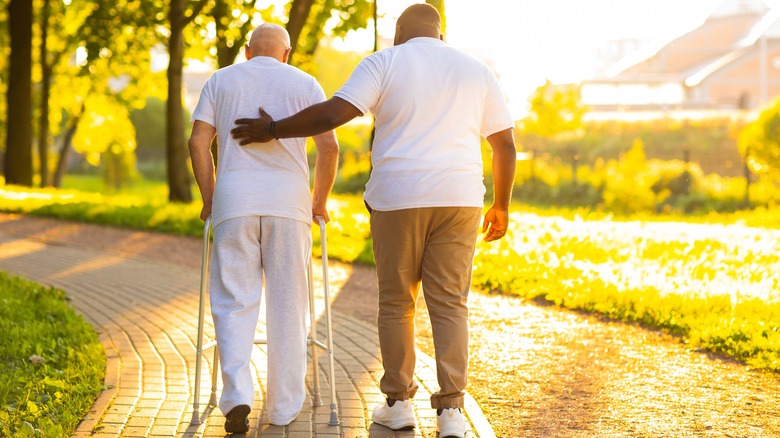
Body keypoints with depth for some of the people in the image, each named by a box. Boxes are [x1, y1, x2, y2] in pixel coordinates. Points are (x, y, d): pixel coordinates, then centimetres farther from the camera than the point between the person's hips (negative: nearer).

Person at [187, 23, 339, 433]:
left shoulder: (220, 80, 15)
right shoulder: (304, 84, 12)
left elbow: (198, 142, 4)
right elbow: (329, 146, 3)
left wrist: (208, 197, 13)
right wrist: (320, 200, 13)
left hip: (234, 199, 0)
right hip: (288, 198, 0)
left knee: (234, 302, 4)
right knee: (287, 305, 6)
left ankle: (238, 397, -12)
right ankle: (284, 406, 10)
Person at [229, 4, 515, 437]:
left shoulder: (384, 63, 2)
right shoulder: (476, 72, 12)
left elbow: (332, 113, -9)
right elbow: (505, 145, 11)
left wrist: (272, 130, 1)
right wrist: (501, 205, 20)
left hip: (397, 198, -2)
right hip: (459, 198, 2)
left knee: (396, 302, 11)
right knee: (449, 304, 3)